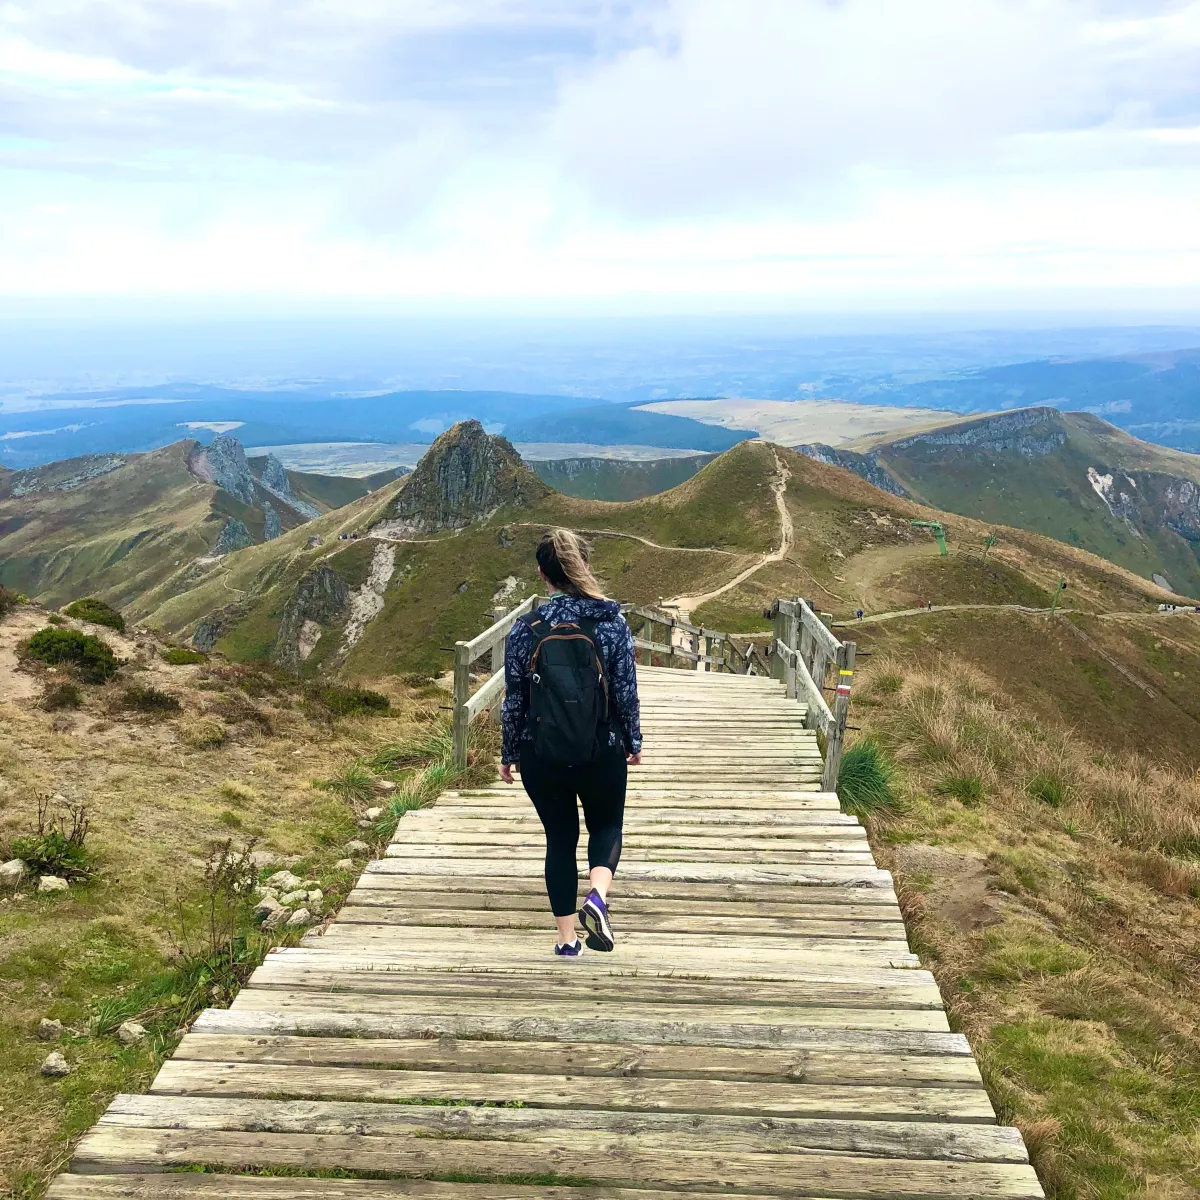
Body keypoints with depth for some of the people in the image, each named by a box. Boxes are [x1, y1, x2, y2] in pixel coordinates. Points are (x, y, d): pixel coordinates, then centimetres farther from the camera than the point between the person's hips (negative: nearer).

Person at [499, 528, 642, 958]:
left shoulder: (525, 629, -7)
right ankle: (598, 895, -6)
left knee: (560, 837, 16)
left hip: (540, 759, 1)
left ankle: (567, 938, 18)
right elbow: (626, 693, -5)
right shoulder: (612, 622, -9)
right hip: (602, 755, -1)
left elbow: (514, 701, -2)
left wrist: (509, 755, 11)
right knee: (607, 826, 21)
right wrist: (633, 743, 10)